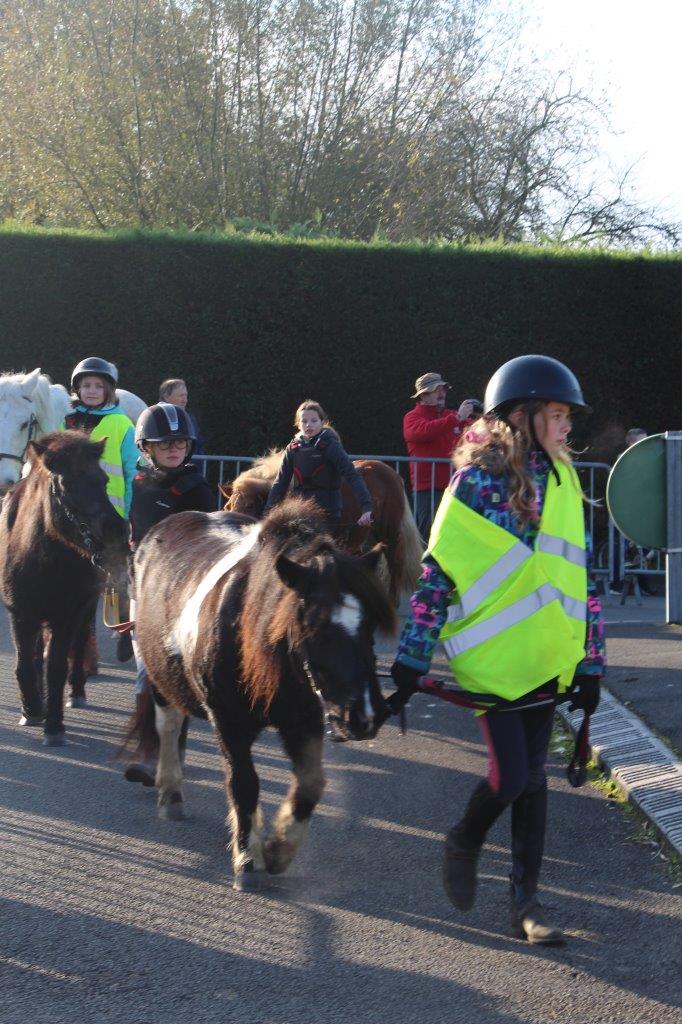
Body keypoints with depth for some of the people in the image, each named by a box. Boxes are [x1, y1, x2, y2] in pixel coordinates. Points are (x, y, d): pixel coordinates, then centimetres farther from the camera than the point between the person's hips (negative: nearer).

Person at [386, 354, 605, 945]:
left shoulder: (563, 482, 8)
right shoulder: (478, 479, -9)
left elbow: (579, 576, 13)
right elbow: (438, 568, -8)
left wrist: (590, 663, 12)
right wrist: (410, 661, -9)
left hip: (544, 655, 5)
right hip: (492, 654, -5)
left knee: (532, 774, 7)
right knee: (512, 774, -9)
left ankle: (526, 900, 15)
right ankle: (464, 843, 23)